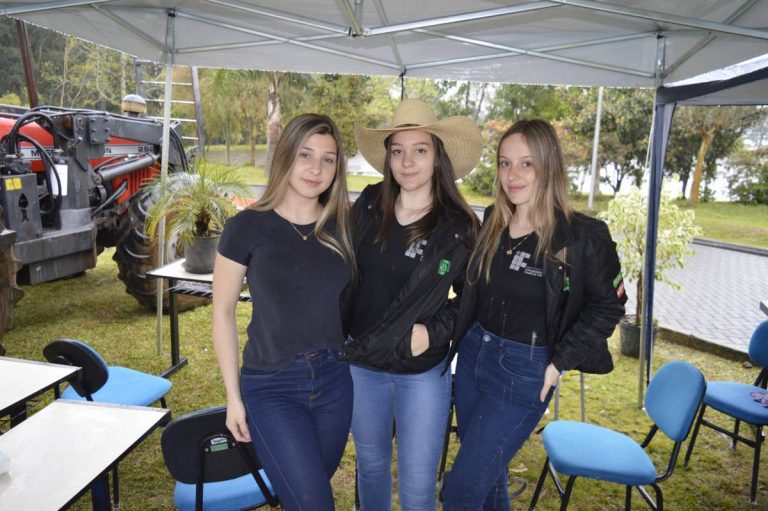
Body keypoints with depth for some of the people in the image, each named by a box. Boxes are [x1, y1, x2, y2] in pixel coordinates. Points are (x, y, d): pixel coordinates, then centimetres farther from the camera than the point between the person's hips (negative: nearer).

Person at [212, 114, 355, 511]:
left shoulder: (344, 227, 0)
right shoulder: (247, 227, -9)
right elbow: (223, 312, -3)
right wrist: (233, 396, -2)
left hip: (335, 380, 4)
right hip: (270, 386, -3)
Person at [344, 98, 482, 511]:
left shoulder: (459, 225, -10)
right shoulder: (368, 206, -4)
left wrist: (435, 331, -14)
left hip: (423, 371, -2)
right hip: (361, 362, 3)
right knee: (370, 464, 22)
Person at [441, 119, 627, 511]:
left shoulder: (583, 236, -16)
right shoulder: (491, 222, 1)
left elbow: (607, 305, -5)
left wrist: (560, 361, -11)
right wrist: (461, 338, 5)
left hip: (525, 371, -6)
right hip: (472, 354, 6)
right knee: (486, 473, 22)